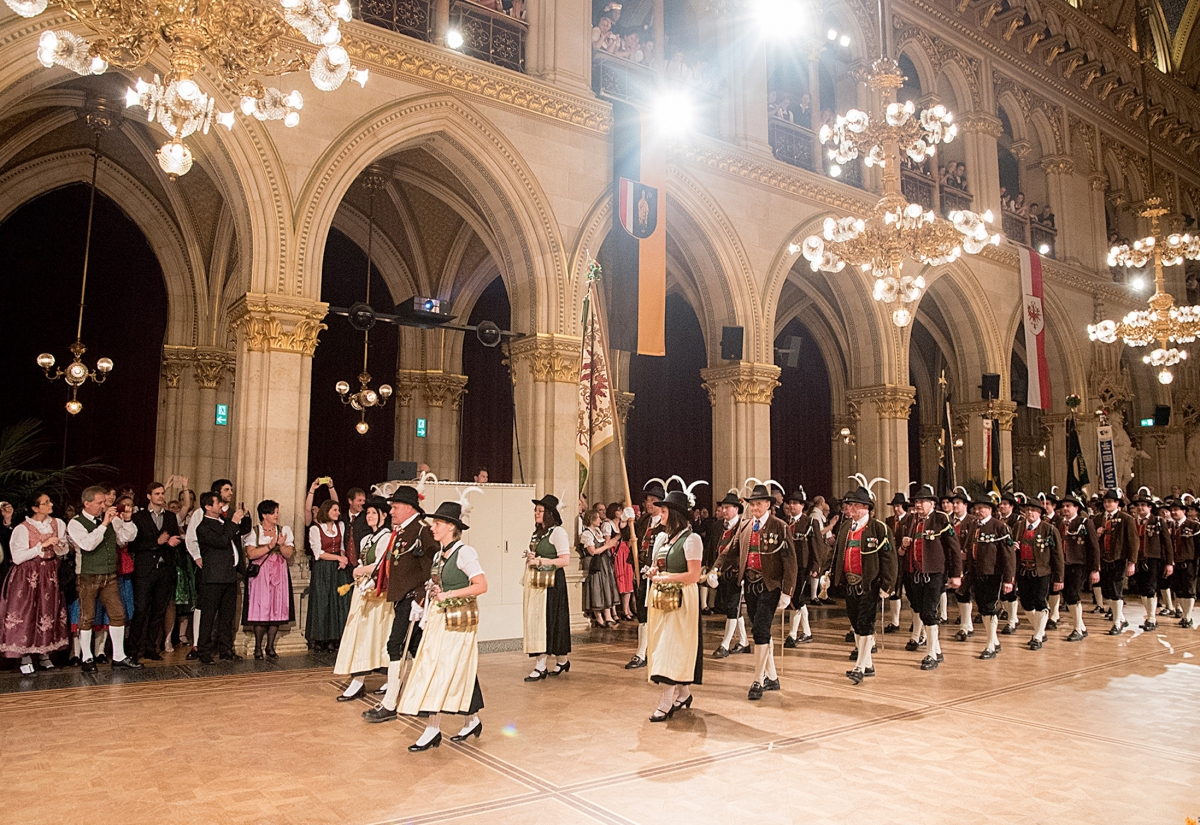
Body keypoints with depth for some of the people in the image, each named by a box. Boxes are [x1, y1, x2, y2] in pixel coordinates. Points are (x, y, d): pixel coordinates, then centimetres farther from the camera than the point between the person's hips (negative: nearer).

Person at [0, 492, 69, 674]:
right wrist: (42, 545, -19)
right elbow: (17, 557, -15)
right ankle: (25, 658, 2)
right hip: (28, 576, -4)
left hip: (50, 574, 4)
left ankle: (44, 654, 16)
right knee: (26, 614, -5)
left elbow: (65, 551, 8)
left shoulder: (57, 524, 3)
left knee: (48, 612, 6)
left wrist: (57, 545, -14)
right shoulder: (22, 528, -10)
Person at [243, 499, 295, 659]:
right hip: (260, 575, -3)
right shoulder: (254, 532, 2)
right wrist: (270, 545, -15)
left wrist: (281, 545, -14)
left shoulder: (284, 530, 10)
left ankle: (270, 647, 11)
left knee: (277, 610, 1)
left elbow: (289, 554, 4)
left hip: (279, 575, 3)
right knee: (260, 610, -5)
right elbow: (251, 554, -10)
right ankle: (258, 647, 7)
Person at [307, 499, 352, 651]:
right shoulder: (315, 529, -5)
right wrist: (339, 557, -13)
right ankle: (320, 639, 5)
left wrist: (344, 559, -4)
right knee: (322, 603, -2)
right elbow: (319, 553, -9)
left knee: (340, 602, -1)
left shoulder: (340, 526, 11)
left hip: (339, 569, 4)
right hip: (323, 569, -4)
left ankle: (335, 638, 4)